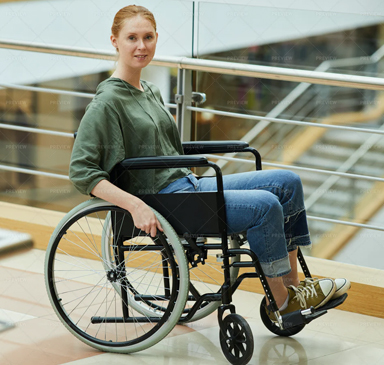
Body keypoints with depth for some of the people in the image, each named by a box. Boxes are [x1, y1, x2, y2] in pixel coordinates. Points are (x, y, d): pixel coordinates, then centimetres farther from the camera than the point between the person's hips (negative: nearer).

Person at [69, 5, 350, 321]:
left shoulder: (151, 93, 16)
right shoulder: (107, 102, -11)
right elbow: (81, 171, -18)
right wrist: (136, 206, -25)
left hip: (188, 184, 9)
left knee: (288, 183, -1)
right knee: (264, 205, -21)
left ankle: (292, 283, 1)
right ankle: (281, 301, -7)